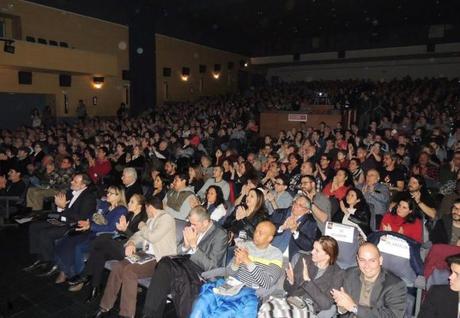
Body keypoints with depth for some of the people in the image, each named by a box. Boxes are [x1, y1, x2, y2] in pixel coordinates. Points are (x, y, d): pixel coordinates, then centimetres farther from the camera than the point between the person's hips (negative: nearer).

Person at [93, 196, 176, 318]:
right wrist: (131, 243, -5)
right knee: (117, 266, -7)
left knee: (129, 270, -26)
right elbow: (139, 235, 17)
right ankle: (105, 306, 6)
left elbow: (153, 237, -22)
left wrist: (142, 227, -4)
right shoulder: (151, 220, 19)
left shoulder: (166, 218, -11)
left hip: (161, 260, -9)